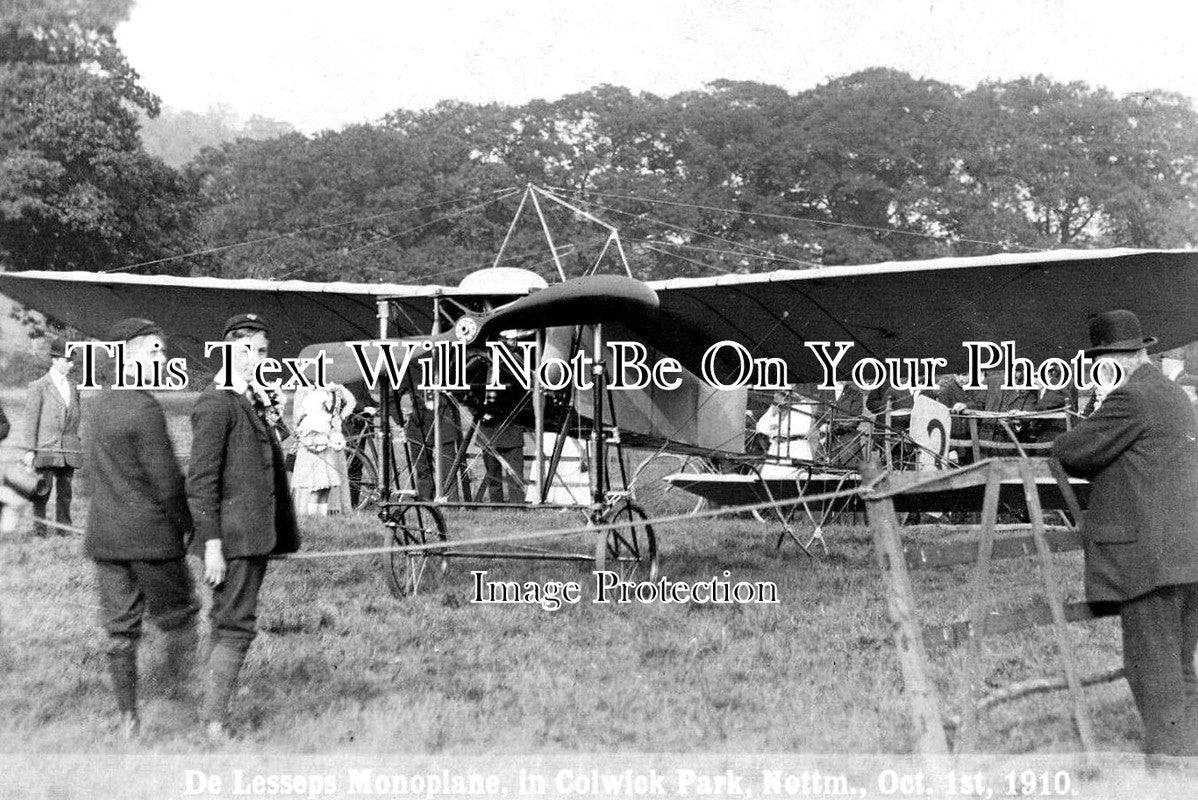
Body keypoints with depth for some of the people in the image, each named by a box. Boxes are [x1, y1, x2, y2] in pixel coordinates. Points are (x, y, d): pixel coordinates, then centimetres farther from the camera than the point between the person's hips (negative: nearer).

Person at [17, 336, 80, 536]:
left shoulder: (73, 388, 15)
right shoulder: (38, 387, 0)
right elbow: (31, 419, -3)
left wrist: (77, 447, 12)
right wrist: (29, 450, -8)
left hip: (68, 450, 4)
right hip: (46, 449, -4)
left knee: (65, 493, 5)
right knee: (42, 491, -3)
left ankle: (64, 529, 9)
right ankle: (39, 527, 5)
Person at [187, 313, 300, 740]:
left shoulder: (257, 402, 17)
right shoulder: (215, 404, -13)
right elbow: (201, 481, -17)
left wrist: (282, 533, 18)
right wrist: (212, 545, -20)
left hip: (257, 535, 9)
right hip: (233, 536, -9)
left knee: (226, 624, 14)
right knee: (235, 626, -9)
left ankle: (210, 710, 23)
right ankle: (215, 722, -4)